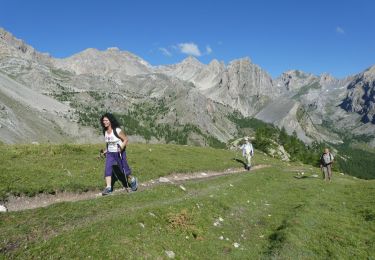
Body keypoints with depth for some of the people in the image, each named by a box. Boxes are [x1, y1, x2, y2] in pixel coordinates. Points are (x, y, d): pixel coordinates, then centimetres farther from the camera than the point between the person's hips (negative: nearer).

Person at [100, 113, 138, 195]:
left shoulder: (117, 130, -18)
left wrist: (121, 148, -27)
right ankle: (108, 188, -9)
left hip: (119, 153, -5)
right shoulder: (105, 132, 2)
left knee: (125, 169, 6)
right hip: (110, 153, 5)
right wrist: (105, 150, 15)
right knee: (107, 169, -12)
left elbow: (126, 139, -13)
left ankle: (133, 181, 32)